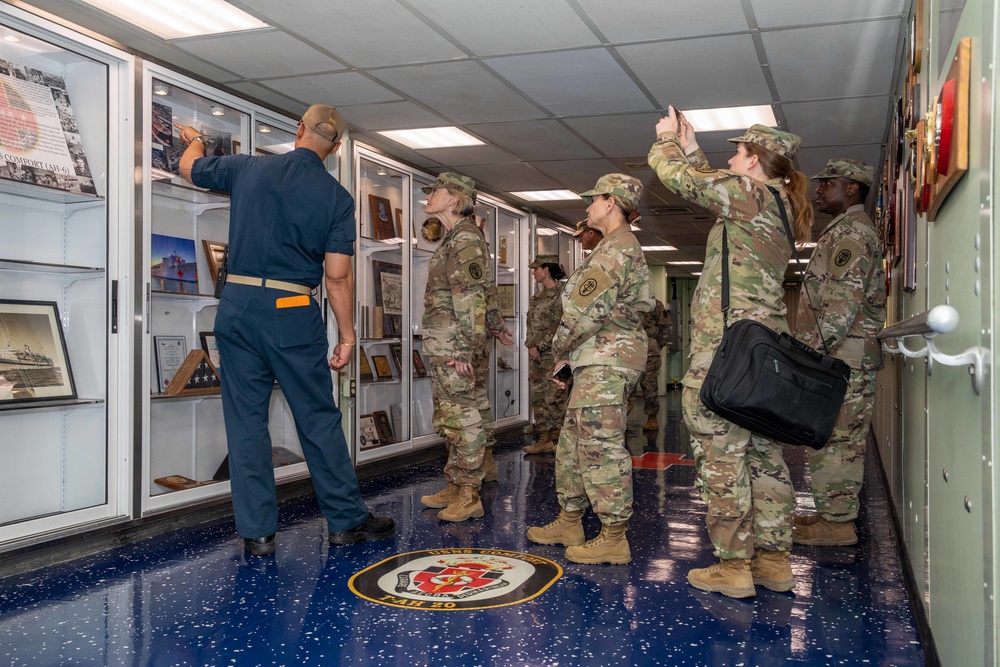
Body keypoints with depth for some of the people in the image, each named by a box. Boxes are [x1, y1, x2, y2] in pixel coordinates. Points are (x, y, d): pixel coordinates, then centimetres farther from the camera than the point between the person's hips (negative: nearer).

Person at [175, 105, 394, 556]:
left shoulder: (248, 168, 5)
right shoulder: (337, 197, -1)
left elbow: (190, 169, 24)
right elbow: (337, 276, -6)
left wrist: (194, 140, 46)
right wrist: (346, 335, 1)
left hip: (238, 306, 2)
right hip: (294, 315, -2)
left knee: (246, 421, 7)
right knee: (319, 420, 8)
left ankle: (256, 531, 11)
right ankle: (347, 520, 18)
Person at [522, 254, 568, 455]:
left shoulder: (562, 293, -8)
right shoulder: (537, 296, 17)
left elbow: (559, 327, -14)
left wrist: (539, 347, -13)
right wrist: (530, 346, 3)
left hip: (553, 353, -8)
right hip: (536, 355, 9)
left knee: (554, 397, -7)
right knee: (537, 397, 8)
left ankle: (557, 439, 0)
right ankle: (544, 439, 15)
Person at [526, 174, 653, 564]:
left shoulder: (617, 247, -13)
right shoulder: (620, 247, 21)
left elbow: (587, 309, -19)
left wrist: (560, 349, -4)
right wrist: (568, 355, 15)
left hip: (607, 360, -11)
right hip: (598, 360, 11)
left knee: (600, 446, -8)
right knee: (573, 441, 15)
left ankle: (614, 538, -1)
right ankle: (569, 522, 24)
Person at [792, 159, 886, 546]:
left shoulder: (850, 231, -11)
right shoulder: (843, 232, 23)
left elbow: (843, 302, -20)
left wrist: (812, 350, -22)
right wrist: (811, 350, 22)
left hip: (843, 355, -11)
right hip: (839, 356, 11)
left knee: (835, 438, -7)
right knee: (839, 439, 13)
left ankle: (837, 522, -2)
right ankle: (833, 513, 19)